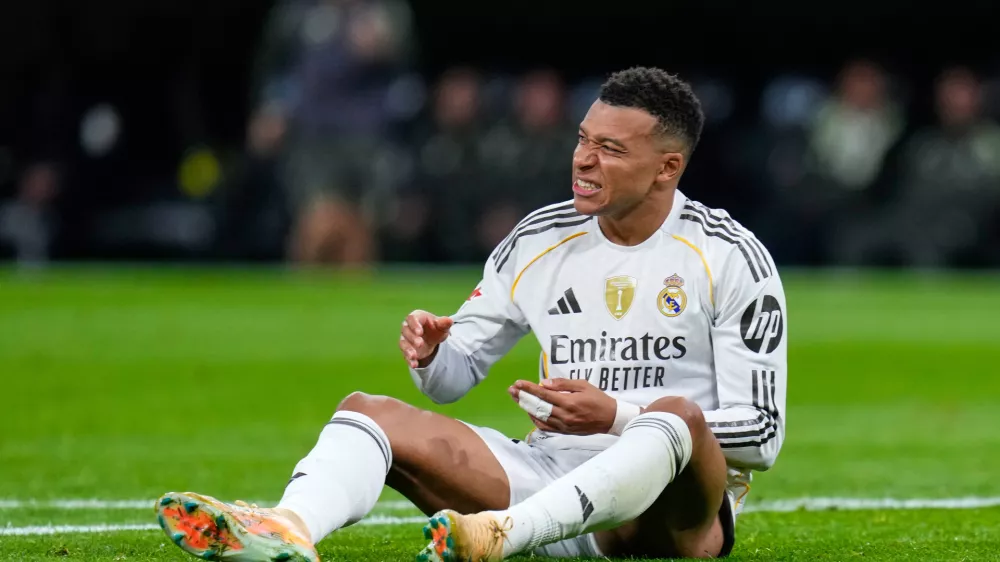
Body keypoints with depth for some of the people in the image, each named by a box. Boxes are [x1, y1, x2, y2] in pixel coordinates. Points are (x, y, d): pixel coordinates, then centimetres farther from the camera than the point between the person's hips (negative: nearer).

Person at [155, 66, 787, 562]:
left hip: (673, 509, -5)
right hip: (551, 472, 5)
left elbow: (760, 434, -10)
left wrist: (615, 416, -21)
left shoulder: (733, 259, -5)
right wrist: (431, 354, -8)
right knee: (367, 411, -13)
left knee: (677, 416, -39)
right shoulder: (539, 241, 10)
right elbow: (455, 375, 18)